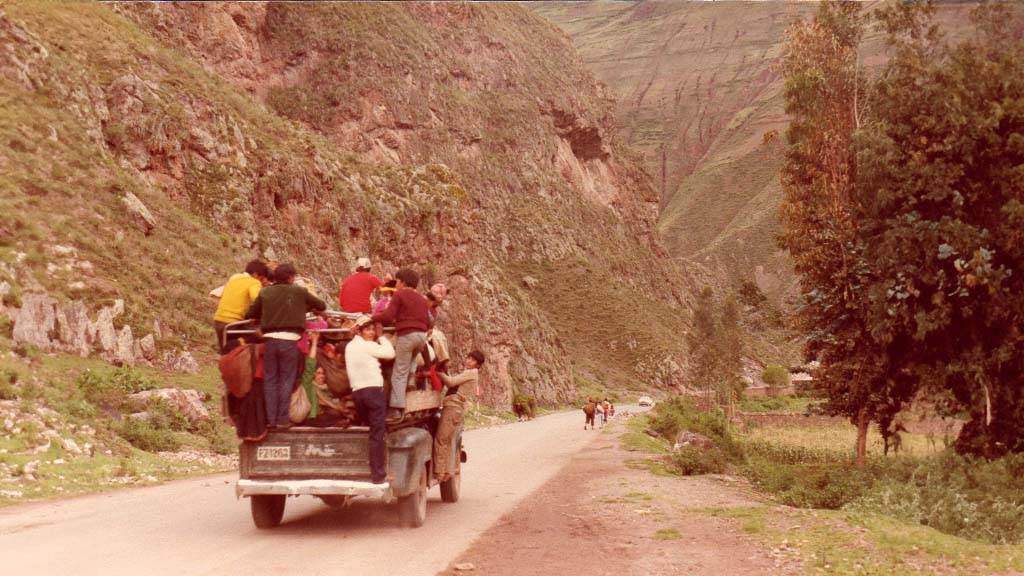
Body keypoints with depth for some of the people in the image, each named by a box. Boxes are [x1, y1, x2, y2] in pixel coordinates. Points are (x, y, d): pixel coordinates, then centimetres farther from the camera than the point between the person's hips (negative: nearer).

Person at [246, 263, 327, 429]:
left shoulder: (265, 292, 10)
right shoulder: (299, 291, 5)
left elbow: (250, 314, 11)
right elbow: (322, 306, 15)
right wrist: (305, 307, 31)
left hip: (270, 339, 2)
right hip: (289, 340, -2)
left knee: (270, 380, 9)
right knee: (286, 381, 4)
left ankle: (270, 419, 9)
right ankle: (282, 419, 3)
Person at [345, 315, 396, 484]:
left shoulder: (350, 346, 18)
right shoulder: (368, 345, -4)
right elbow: (390, 353, -4)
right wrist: (381, 337, 7)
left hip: (357, 392, 8)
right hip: (373, 390, -7)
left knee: (372, 432, 15)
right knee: (378, 434, -7)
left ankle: (376, 472, 14)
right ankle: (378, 474, -10)